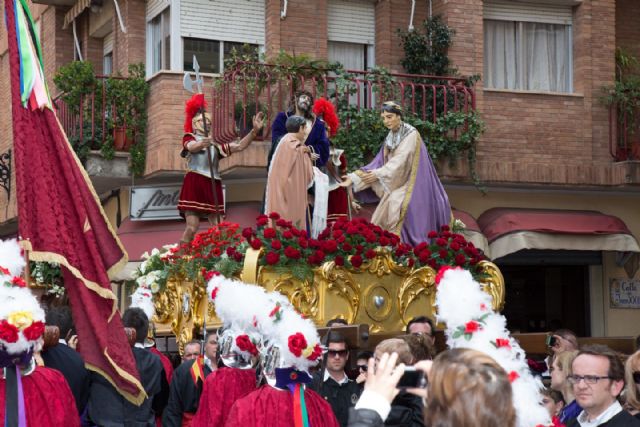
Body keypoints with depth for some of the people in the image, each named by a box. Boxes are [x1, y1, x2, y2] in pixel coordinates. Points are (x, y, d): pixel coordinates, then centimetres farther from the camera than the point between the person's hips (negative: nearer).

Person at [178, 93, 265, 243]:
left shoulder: (216, 143, 22)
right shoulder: (189, 138, 7)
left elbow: (239, 146, 15)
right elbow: (192, 147, -17)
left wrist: (255, 130, 2)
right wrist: (202, 144, -42)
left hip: (213, 186, 6)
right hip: (194, 185, -6)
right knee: (192, 227, -15)